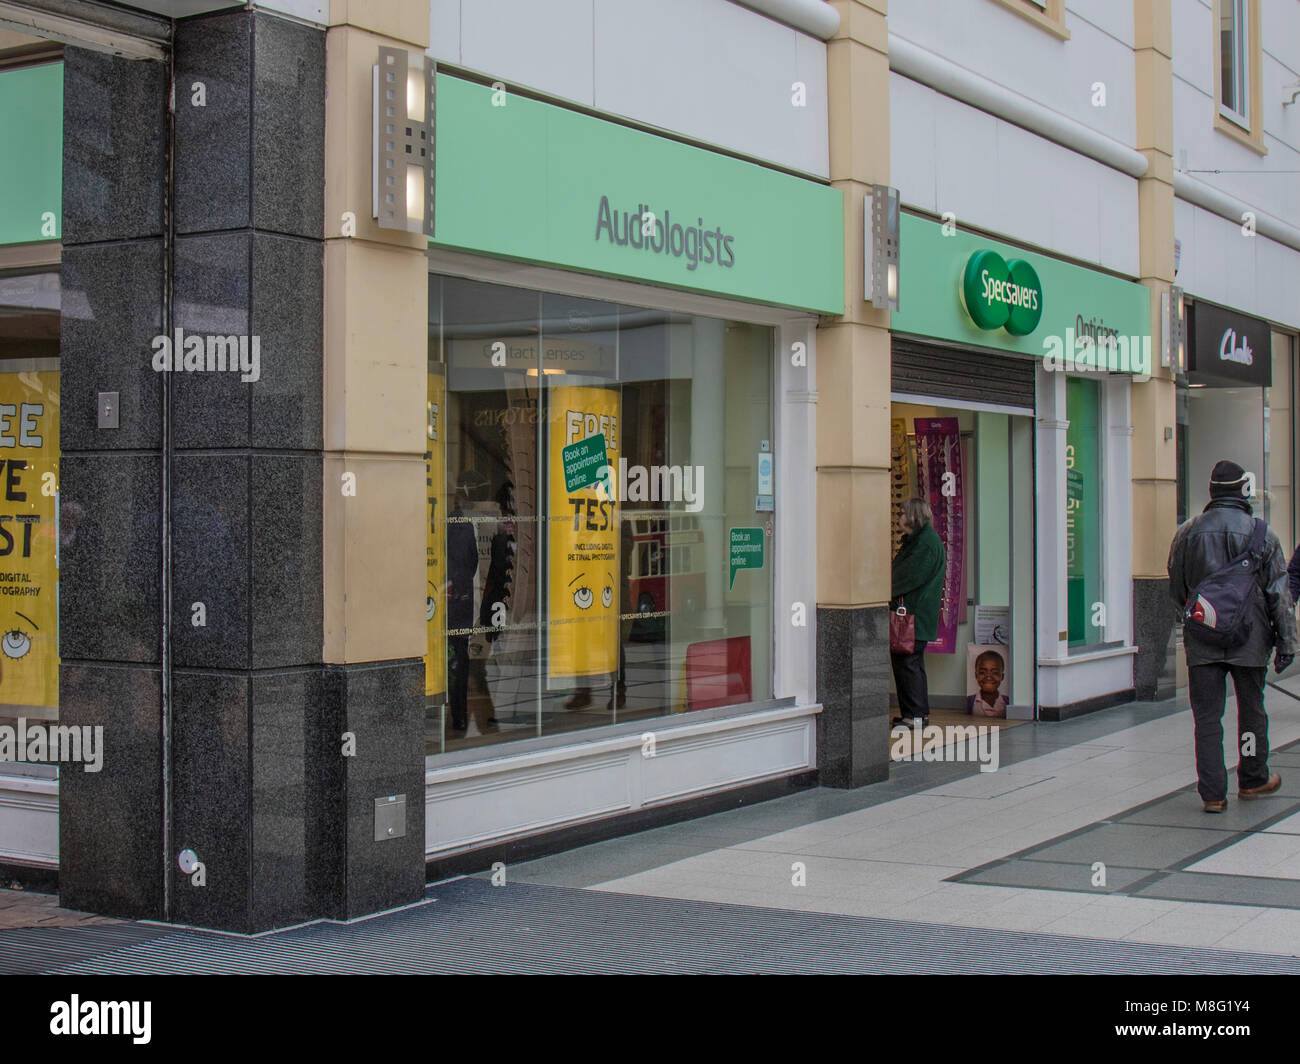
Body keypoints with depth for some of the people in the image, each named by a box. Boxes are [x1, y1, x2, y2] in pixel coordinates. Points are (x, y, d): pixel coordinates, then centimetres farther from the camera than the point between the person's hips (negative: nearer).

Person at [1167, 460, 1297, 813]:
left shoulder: (1187, 533, 1)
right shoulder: (1261, 534, -4)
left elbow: (1176, 591, 11)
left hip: (1201, 640, 1)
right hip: (1249, 639, -1)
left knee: (1206, 716, 3)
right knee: (1251, 710, 16)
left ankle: (1212, 793, 0)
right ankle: (1253, 780, 30)